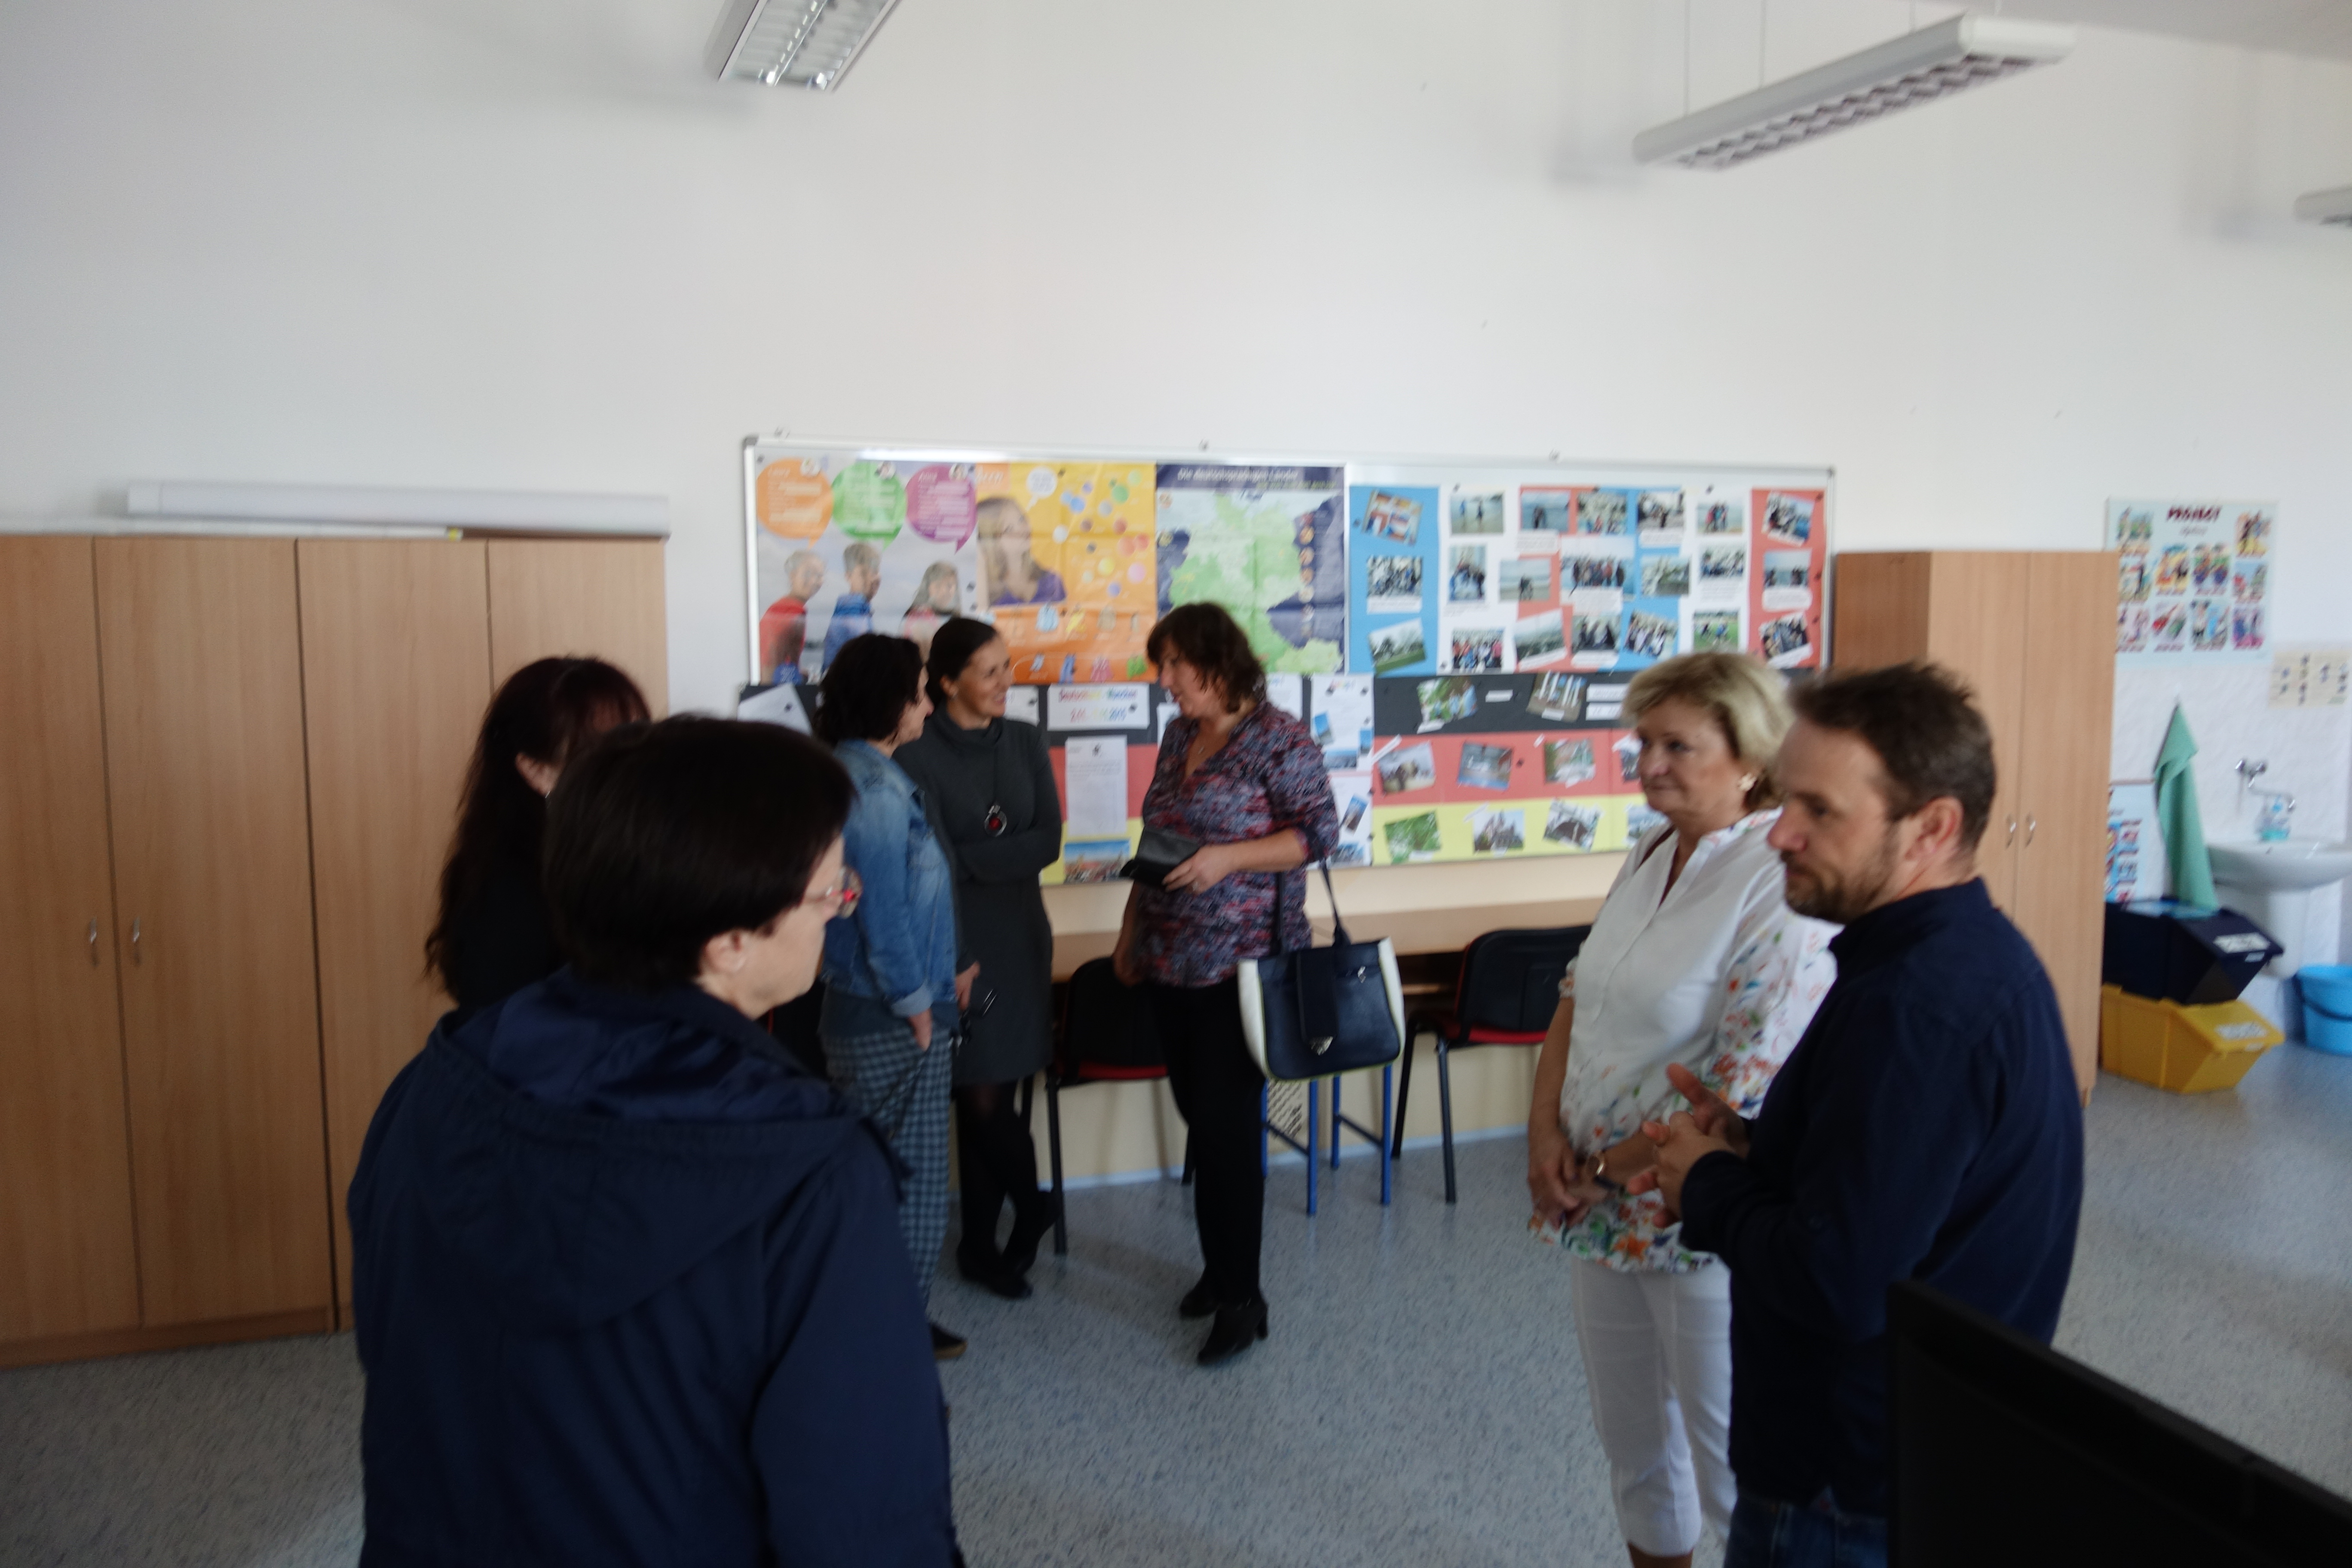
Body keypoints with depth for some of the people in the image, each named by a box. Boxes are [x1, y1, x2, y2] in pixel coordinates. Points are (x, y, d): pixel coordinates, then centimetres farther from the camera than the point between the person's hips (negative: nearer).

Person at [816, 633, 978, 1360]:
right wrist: (920, 1011, -13)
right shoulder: (877, 789, -21)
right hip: (894, 1021, -10)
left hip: (858, 1007, 10)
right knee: (910, 1180, 5)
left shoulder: (847, 773, 9)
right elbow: (885, 916, -22)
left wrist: (946, 970, 13)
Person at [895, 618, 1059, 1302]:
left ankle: (980, 1245, 23)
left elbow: (1049, 841, -2)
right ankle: (1033, 1208, 23)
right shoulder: (918, 754, -8)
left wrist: (967, 859, -11)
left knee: (991, 1098, 9)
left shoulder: (1025, 742, 7)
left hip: (1021, 937, 4)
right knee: (982, 1098, -2)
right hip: (956, 943, -4)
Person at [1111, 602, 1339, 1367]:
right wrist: (1132, 930, 18)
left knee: (1225, 1124, -4)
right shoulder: (1178, 736, 12)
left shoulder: (1279, 738, -9)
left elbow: (1320, 831, -12)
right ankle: (1221, 1268, 26)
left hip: (1243, 961, -7)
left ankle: (1241, 1295, 8)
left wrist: (1228, 858, -22)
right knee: (1202, 1117, 12)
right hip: (1172, 961, 7)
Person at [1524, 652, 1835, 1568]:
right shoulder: (1650, 854, 5)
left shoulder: (1783, 885, -20)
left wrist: (1605, 1170, -14)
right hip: (1595, 1211, 7)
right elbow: (1578, 999, 9)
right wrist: (1546, 1132, -5)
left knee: (1732, 1464, 10)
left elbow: (1747, 1092, -24)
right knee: (1629, 1436, 22)